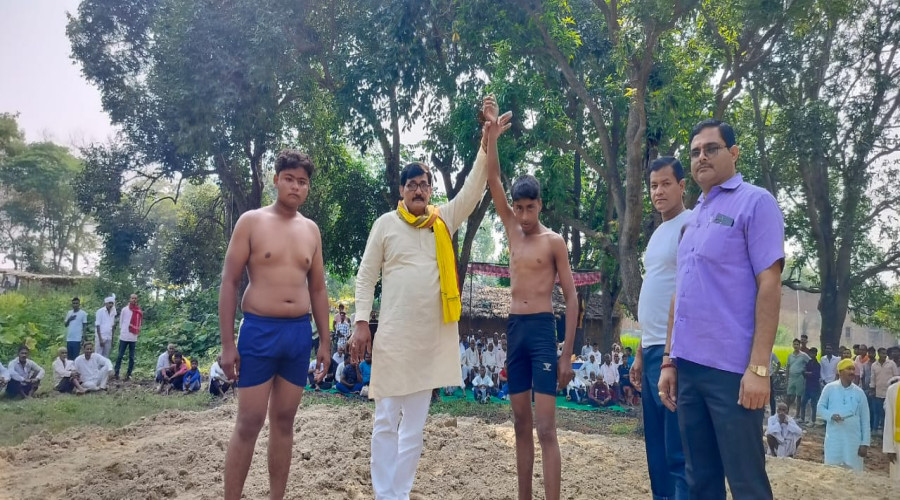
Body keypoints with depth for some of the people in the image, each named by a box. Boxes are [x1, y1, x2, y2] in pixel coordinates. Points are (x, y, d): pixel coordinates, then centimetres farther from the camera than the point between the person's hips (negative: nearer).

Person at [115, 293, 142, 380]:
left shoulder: (139, 311, 4)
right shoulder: (124, 310, 0)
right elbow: (120, 322, 4)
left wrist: (137, 334, 6)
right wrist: (120, 333, 0)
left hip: (133, 338, 2)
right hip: (124, 337, -2)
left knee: (131, 357, 5)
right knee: (120, 356, 1)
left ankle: (129, 374, 10)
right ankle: (116, 373, 7)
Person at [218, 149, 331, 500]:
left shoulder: (311, 230, 11)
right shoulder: (252, 221, -2)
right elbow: (229, 282, -4)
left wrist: (325, 342, 11)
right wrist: (227, 343, -9)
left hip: (300, 333, 4)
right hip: (259, 330, -4)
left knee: (284, 422, 10)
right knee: (249, 424, -2)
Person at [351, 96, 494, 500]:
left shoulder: (443, 221, 8)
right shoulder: (386, 223, 2)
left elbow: (473, 189, 1)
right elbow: (366, 276, 1)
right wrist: (361, 322, -7)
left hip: (432, 334, 3)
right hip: (394, 333, -3)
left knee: (415, 423, 10)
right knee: (387, 420, 2)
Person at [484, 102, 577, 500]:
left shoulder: (553, 241, -3)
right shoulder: (513, 230, 11)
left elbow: (571, 296, -5)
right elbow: (492, 181, 5)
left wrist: (567, 353, -11)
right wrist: (491, 137, -7)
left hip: (542, 329, -5)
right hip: (514, 329, 6)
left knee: (545, 428, -8)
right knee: (521, 425, 10)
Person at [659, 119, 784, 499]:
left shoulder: (755, 202, -4)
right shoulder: (692, 218, 17)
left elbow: (769, 285, -11)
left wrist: (758, 367, -17)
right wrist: (669, 360, 13)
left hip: (732, 368, -7)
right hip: (688, 367, 7)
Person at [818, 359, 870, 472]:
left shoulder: (859, 392, 2)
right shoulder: (829, 388, -1)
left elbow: (865, 420, 4)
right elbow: (820, 408, 5)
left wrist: (865, 443, 1)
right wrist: (831, 415, -17)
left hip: (853, 439, 1)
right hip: (834, 437, -1)